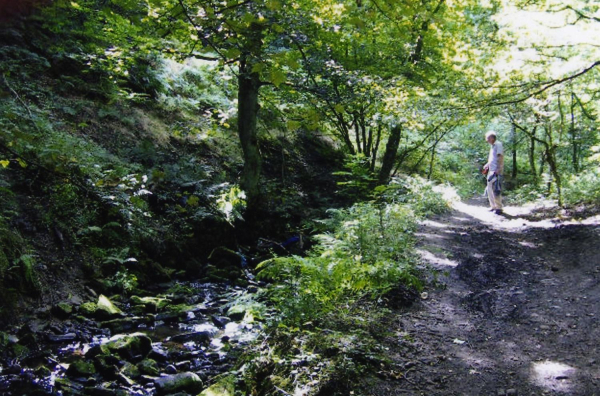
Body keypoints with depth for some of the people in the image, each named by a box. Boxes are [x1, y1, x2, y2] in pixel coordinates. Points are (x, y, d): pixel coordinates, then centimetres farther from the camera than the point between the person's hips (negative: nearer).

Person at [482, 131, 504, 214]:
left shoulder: (498, 145, -10)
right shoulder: (492, 146, 18)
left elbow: (500, 157, -18)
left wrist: (498, 169, -23)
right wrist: (487, 165, 16)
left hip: (496, 171, -10)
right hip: (491, 170, 10)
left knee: (496, 190, -9)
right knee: (490, 189, 14)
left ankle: (499, 208, -3)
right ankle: (493, 206, 23)